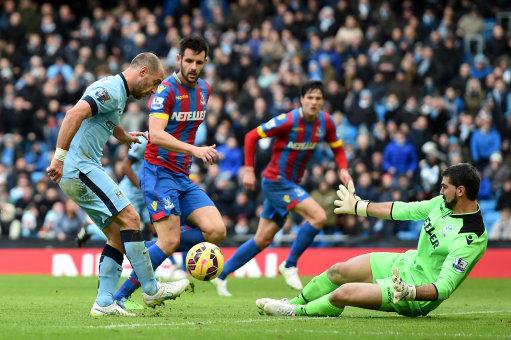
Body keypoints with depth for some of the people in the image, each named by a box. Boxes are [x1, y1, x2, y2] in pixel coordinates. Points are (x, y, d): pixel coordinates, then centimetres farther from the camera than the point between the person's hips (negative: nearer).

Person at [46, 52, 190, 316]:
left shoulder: (117, 92, 20)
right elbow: (74, 115, -26)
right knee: (129, 218, -13)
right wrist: (60, 157, -29)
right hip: (81, 168, -11)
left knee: (118, 236, 6)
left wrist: (123, 136, 51)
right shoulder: (112, 90, -13)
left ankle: (104, 303, 3)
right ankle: (152, 290, -8)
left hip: (74, 175, 11)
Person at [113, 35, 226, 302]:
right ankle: (120, 297, -4)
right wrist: (194, 150, -35)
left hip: (183, 177, 7)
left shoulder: (204, 90, 11)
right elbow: (155, 134, -26)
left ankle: (149, 252, 6)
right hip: (159, 173, -7)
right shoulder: (166, 90, -13)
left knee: (216, 231, -9)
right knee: (170, 241, -16)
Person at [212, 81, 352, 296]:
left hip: (290, 184, 7)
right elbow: (252, 136, -13)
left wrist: (343, 169, -7)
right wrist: (249, 170, -15)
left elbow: (337, 148, 13)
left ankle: (221, 276, 22)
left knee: (263, 239, 12)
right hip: (276, 181, -7)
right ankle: (289, 266, -6)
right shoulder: (289, 121, -20)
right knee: (319, 216, -20)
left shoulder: (325, 122, -2)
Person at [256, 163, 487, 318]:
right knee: (338, 271, 11)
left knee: (344, 293, -15)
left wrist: (411, 292, -47)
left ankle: (297, 312, 14)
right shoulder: (443, 203, -4)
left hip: (419, 296, -9)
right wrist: (357, 207, 16)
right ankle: (295, 302, 36)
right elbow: (402, 210, 8)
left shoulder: (471, 240, -30)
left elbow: (444, 288, -31)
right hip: (408, 263, 9)